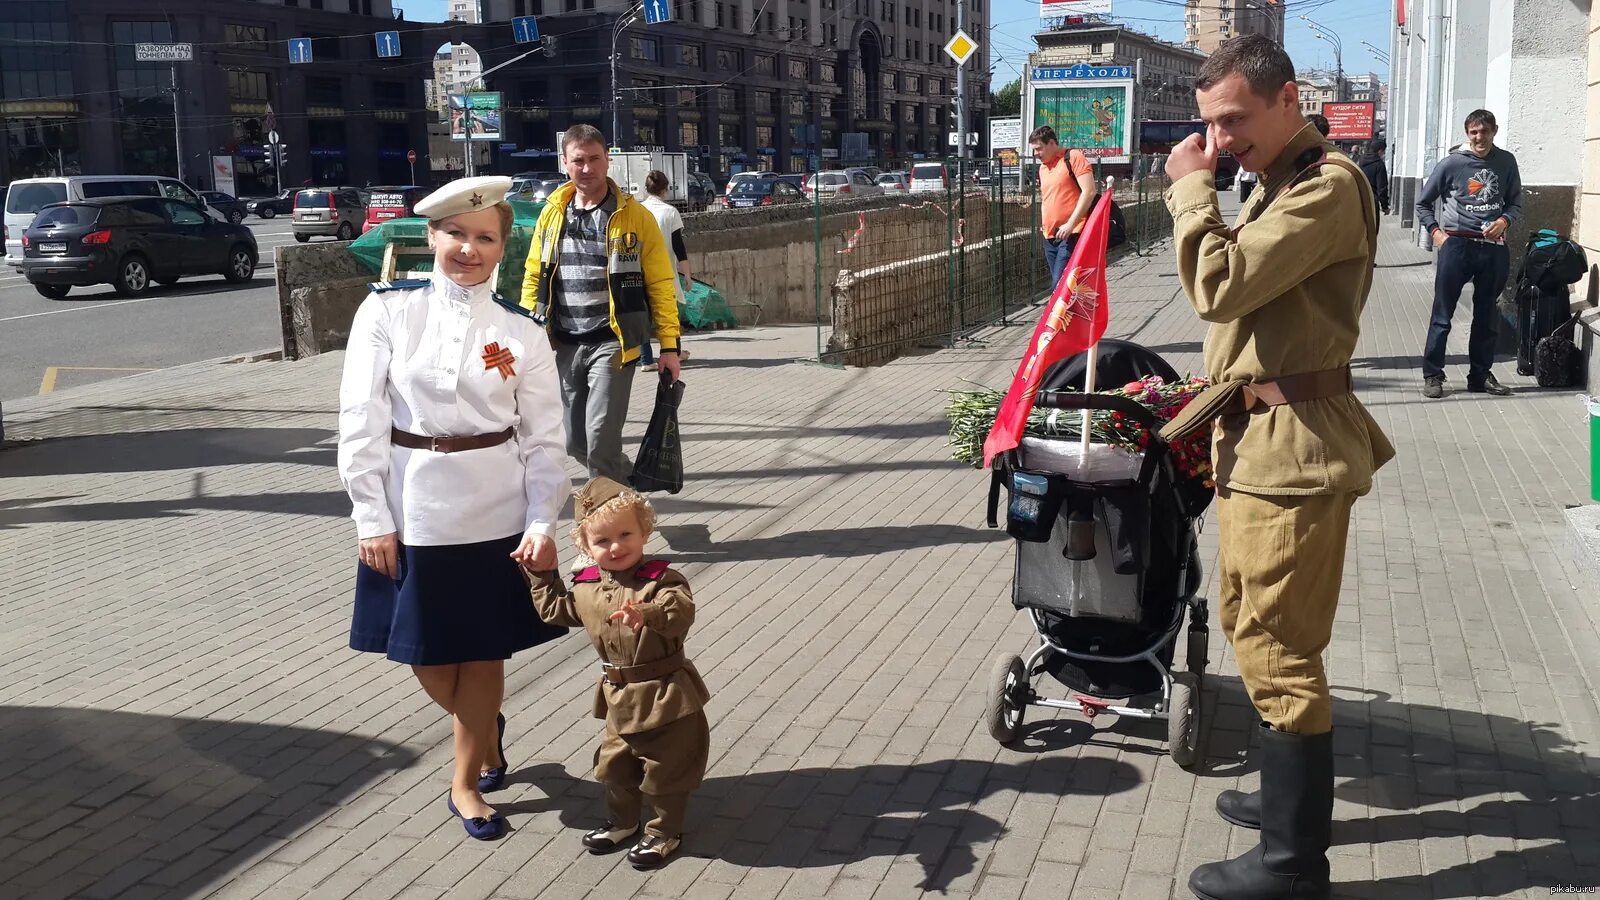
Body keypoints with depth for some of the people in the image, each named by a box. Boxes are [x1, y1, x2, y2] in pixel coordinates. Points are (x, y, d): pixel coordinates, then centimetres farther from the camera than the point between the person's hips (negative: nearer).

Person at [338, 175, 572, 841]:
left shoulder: (521, 332, -1)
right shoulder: (387, 309, -4)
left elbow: (545, 439, 0)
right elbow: (362, 421, -5)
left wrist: (541, 524, -10)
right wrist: (372, 519, -9)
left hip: (495, 515, 0)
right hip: (413, 512, 0)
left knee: (484, 652, 8)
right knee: (427, 657, 10)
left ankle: (466, 783, 27)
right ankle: (486, 728, 41)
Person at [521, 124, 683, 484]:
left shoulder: (634, 216, -3)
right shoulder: (552, 213, 8)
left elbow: (660, 284, -2)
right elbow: (533, 279, 14)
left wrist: (669, 345, -7)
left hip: (612, 342, -4)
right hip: (562, 345, 4)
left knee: (601, 438, -11)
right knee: (574, 440, 10)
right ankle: (625, 481, 34)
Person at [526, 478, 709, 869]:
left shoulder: (660, 579, -18)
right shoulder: (586, 588, 1)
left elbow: (682, 613, -37)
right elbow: (557, 611, 20)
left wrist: (648, 614, -54)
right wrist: (542, 576, 13)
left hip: (665, 693, -6)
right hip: (620, 697, 6)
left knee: (666, 766, 8)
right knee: (615, 764, 21)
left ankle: (665, 830, 28)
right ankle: (622, 821, 44)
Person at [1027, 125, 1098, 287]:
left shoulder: (1073, 158, -6)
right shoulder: (1043, 167, 19)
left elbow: (1089, 191, -14)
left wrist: (1070, 224, -18)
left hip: (1072, 235, -8)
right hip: (1050, 237, 8)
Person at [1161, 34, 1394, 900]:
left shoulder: (1326, 185, -16)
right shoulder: (1280, 183, 18)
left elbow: (1219, 285, -24)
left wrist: (1190, 187, -13)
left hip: (1290, 446, -11)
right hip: (1257, 437, 11)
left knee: (1277, 650, -6)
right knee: (1254, 630, 20)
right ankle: (1289, 796, 35)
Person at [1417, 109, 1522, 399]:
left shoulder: (1506, 162, 6)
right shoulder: (1452, 163, -3)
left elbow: (1516, 202, 14)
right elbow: (1423, 203, 6)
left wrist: (1504, 220, -6)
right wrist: (1435, 232, -5)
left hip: (1494, 247, 3)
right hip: (1456, 245, -3)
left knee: (1487, 316, 11)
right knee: (1443, 315, -1)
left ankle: (1480, 375, 21)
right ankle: (1432, 375, 6)